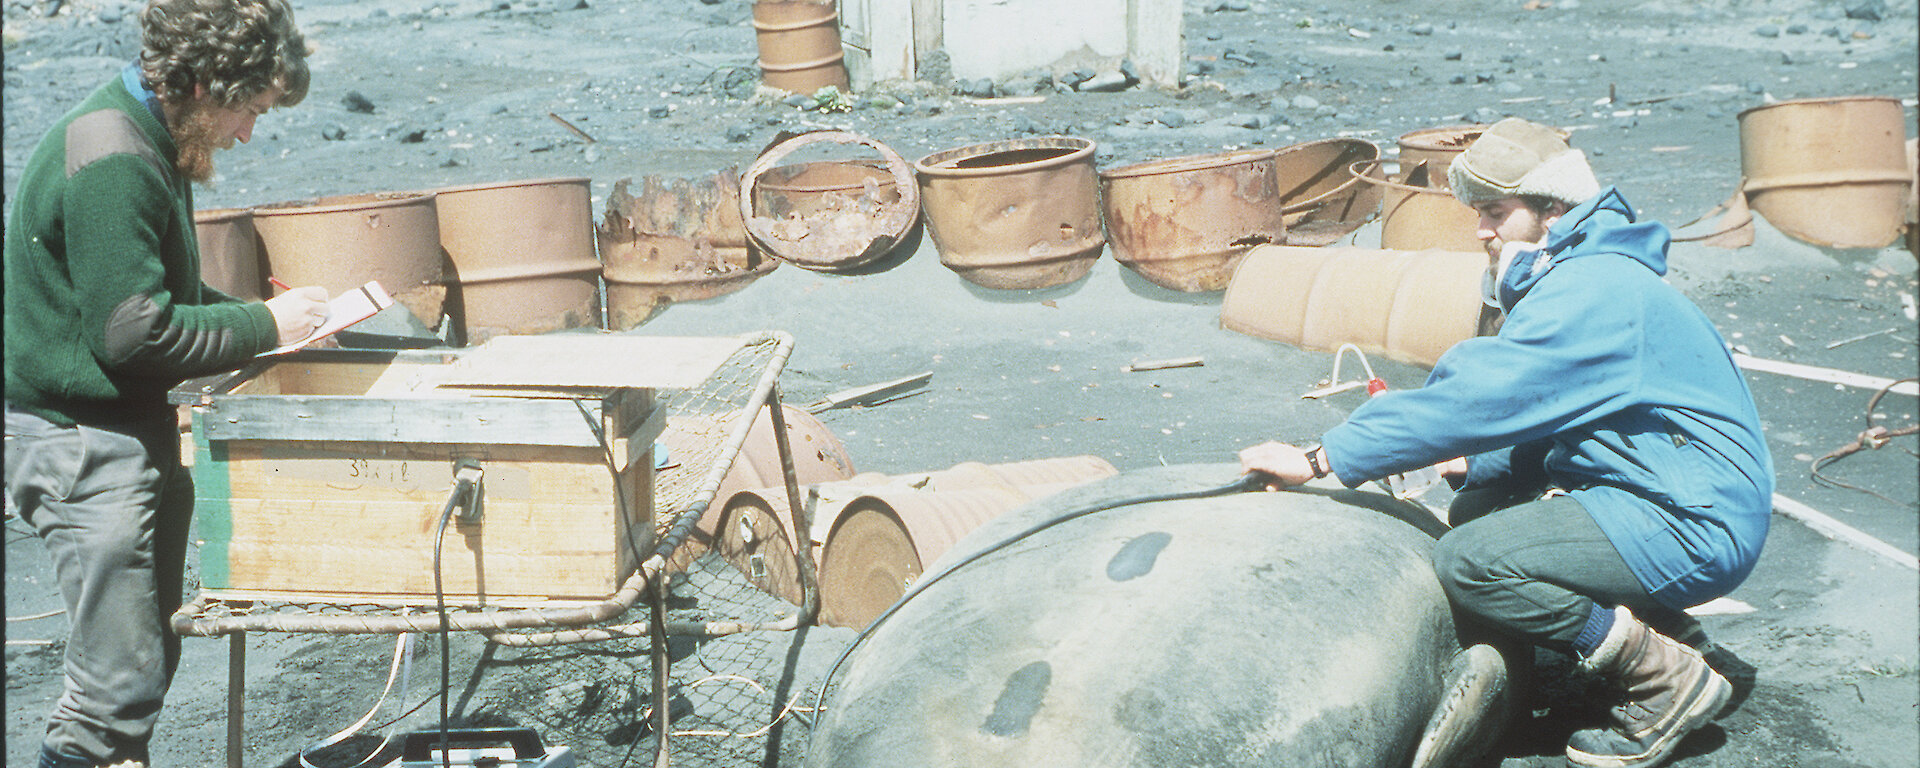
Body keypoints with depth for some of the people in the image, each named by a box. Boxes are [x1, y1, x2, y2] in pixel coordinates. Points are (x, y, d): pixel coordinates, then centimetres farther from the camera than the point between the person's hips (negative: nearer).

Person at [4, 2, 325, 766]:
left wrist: (257, 314, 6)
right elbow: (133, 332, -23)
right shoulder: (109, 162, -21)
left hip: (134, 431, 10)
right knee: (120, 680, -6)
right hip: (83, 443, -10)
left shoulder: (149, 141, 10)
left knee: (149, 652, 16)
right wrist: (264, 324, -13)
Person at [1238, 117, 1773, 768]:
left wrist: (1320, 460, -20)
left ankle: (1669, 678, -8)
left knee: (1468, 562, -20)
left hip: (1697, 526, -11)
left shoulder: (1588, 295, -20)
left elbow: (1472, 401, -24)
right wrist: (1471, 462, -1)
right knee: (1475, 511, 14)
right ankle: (1661, 628, 13)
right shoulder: (1576, 278, 14)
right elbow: (1544, 418, 18)